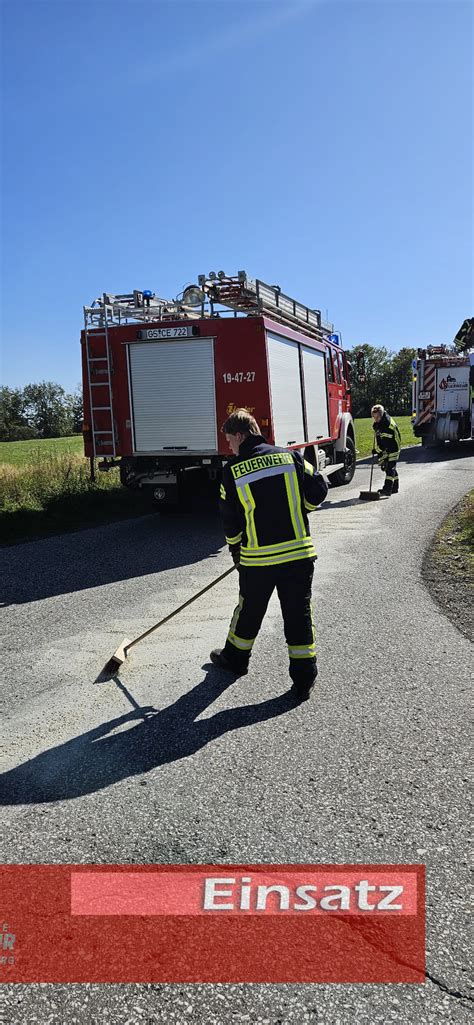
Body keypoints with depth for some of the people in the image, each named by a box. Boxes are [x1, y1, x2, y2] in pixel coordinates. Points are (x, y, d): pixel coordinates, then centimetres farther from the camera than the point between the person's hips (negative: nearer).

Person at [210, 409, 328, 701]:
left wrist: (235, 550, 19)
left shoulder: (233, 471, -4)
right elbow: (318, 491, -1)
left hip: (257, 558, -1)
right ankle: (304, 679, 13)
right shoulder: (291, 457, -1)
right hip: (299, 553, 1)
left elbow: (231, 519, 3)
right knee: (300, 614, 8)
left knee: (249, 610, 19)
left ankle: (236, 657, 40)